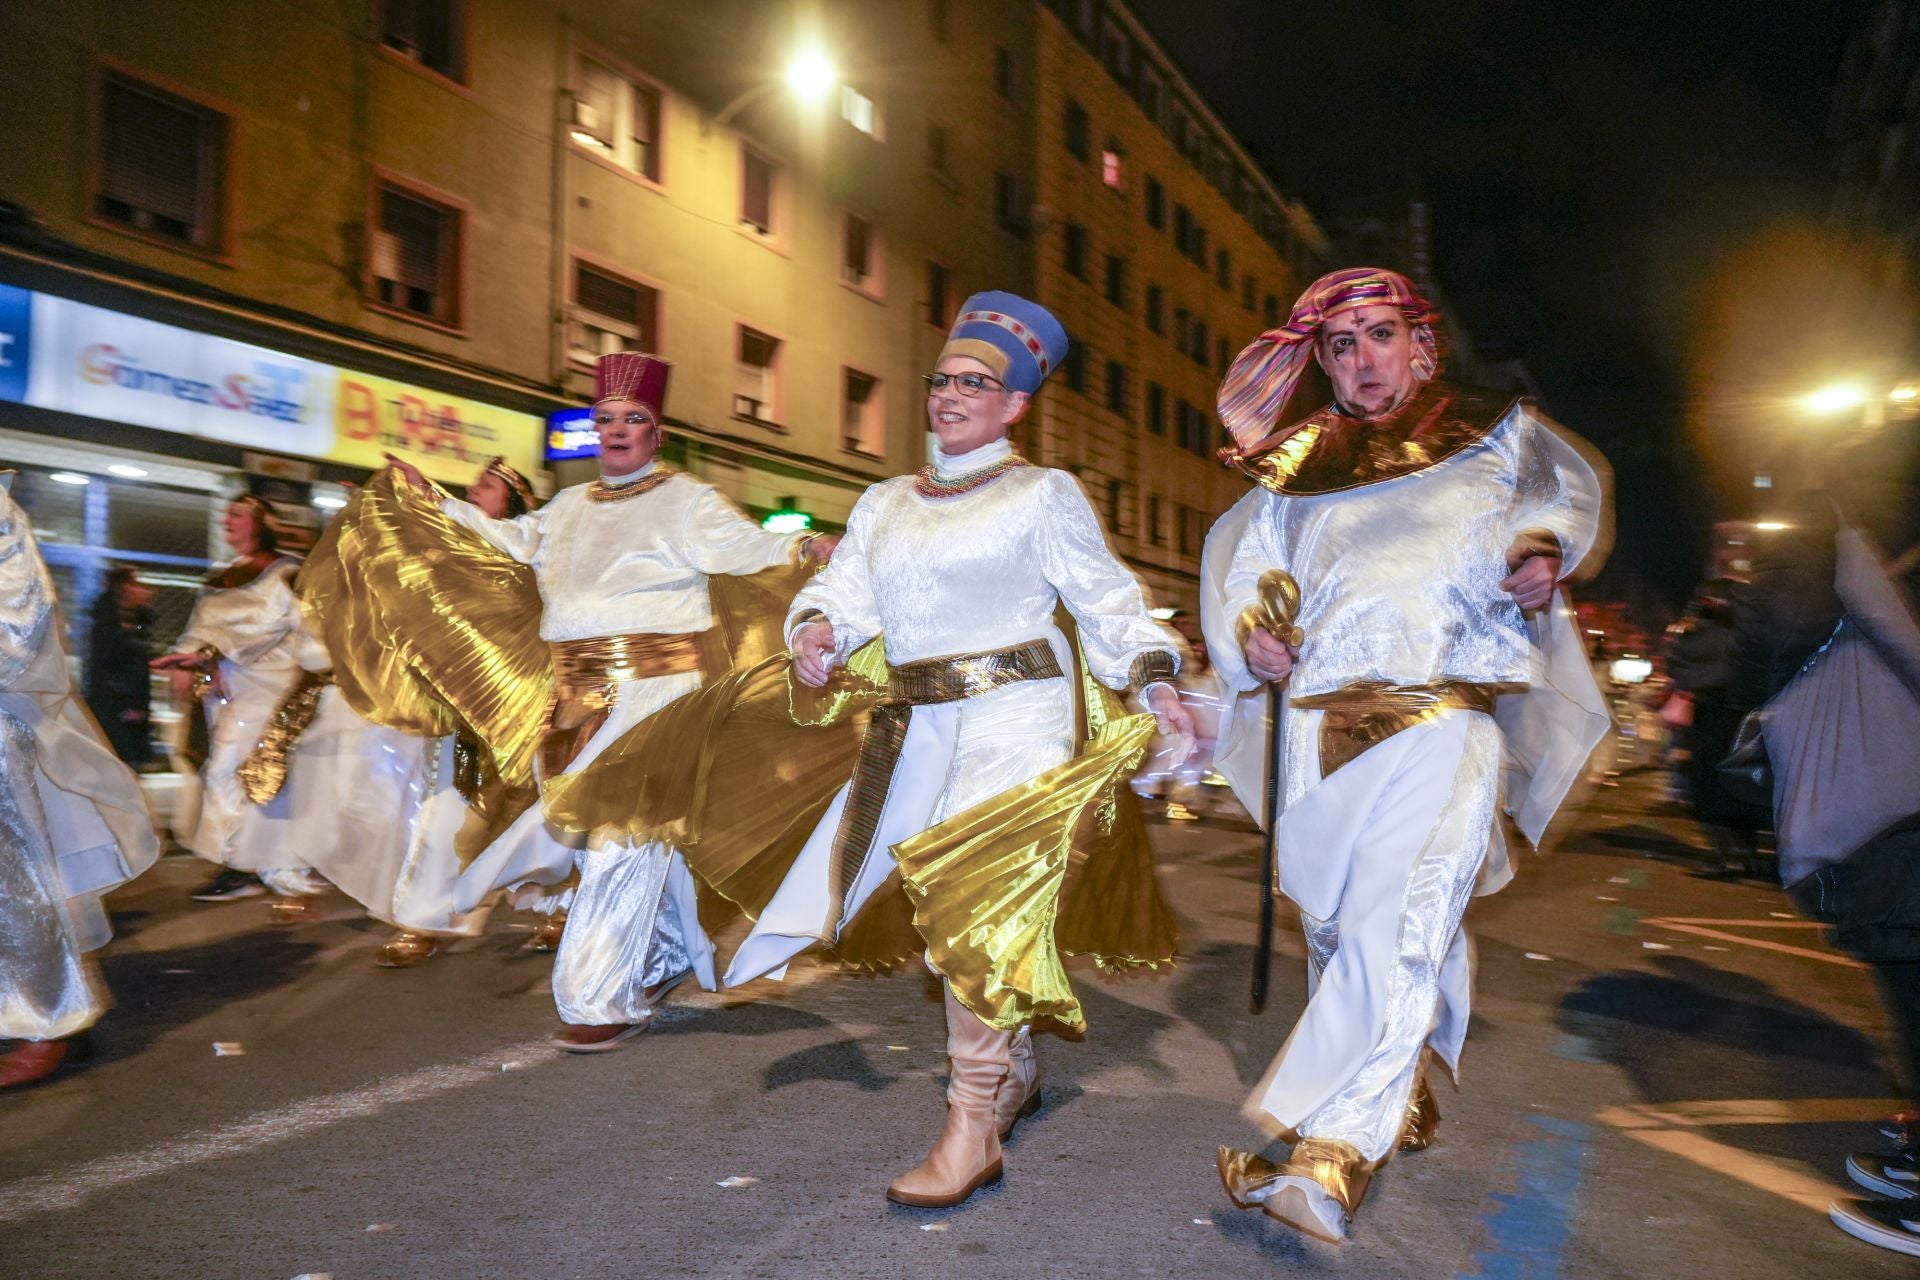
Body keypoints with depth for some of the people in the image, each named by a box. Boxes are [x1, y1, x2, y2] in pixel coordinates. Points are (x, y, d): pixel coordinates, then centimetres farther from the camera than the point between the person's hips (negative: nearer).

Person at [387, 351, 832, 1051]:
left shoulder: (686, 501, -2)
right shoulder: (569, 506, 19)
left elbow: (748, 547, -12)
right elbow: (509, 540, 32)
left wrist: (801, 546, -31)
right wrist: (434, 500, 34)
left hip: (652, 688, -7)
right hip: (579, 693, 7)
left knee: (624, 835, -7)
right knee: (642, 833, 12)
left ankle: (606, 1002, 1)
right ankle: (672, 954, 31)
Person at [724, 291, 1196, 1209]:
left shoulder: (1042, 495, 4)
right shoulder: (884, 504, 19)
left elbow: (1106, 601, 1)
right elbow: (846, 591, 9)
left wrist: (1153, 682, -13)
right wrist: (817, 629, -13)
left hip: (1013, 719, -6)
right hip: (916, 730, 6)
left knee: (980, 903, -15)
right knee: (944, 905, 10)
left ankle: (973, 1127, -8)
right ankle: (1016, 1072, 30)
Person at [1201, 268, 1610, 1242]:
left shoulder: (1491, 434, 12)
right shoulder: (1299, 467, 16)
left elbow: (1568, 489, 24)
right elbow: (1237, 555, 20)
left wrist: (1544, 553, 1)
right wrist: (1249, 633, 0)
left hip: (1442, 726, -3)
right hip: (1321, 729, 4)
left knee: (1395, 933, -19)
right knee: (1333, 928, 10)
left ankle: (1329, 1160, -22)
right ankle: (1402, 1101, 32)